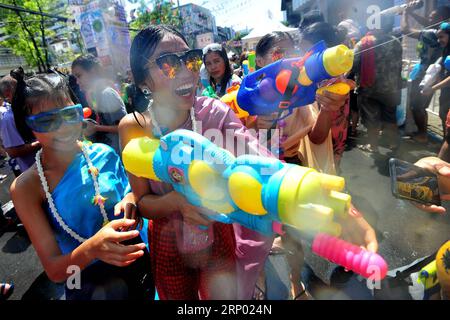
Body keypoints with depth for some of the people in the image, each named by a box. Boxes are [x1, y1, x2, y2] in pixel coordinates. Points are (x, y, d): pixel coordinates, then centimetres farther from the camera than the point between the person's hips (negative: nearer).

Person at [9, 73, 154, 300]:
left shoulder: (104, 154, -11)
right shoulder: (26, 187, -16)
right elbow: (53, 270, -17)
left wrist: (131, 202, -21)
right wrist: (91, 249, -36)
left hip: (138, 263, 2)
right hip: (86, 282, -1)